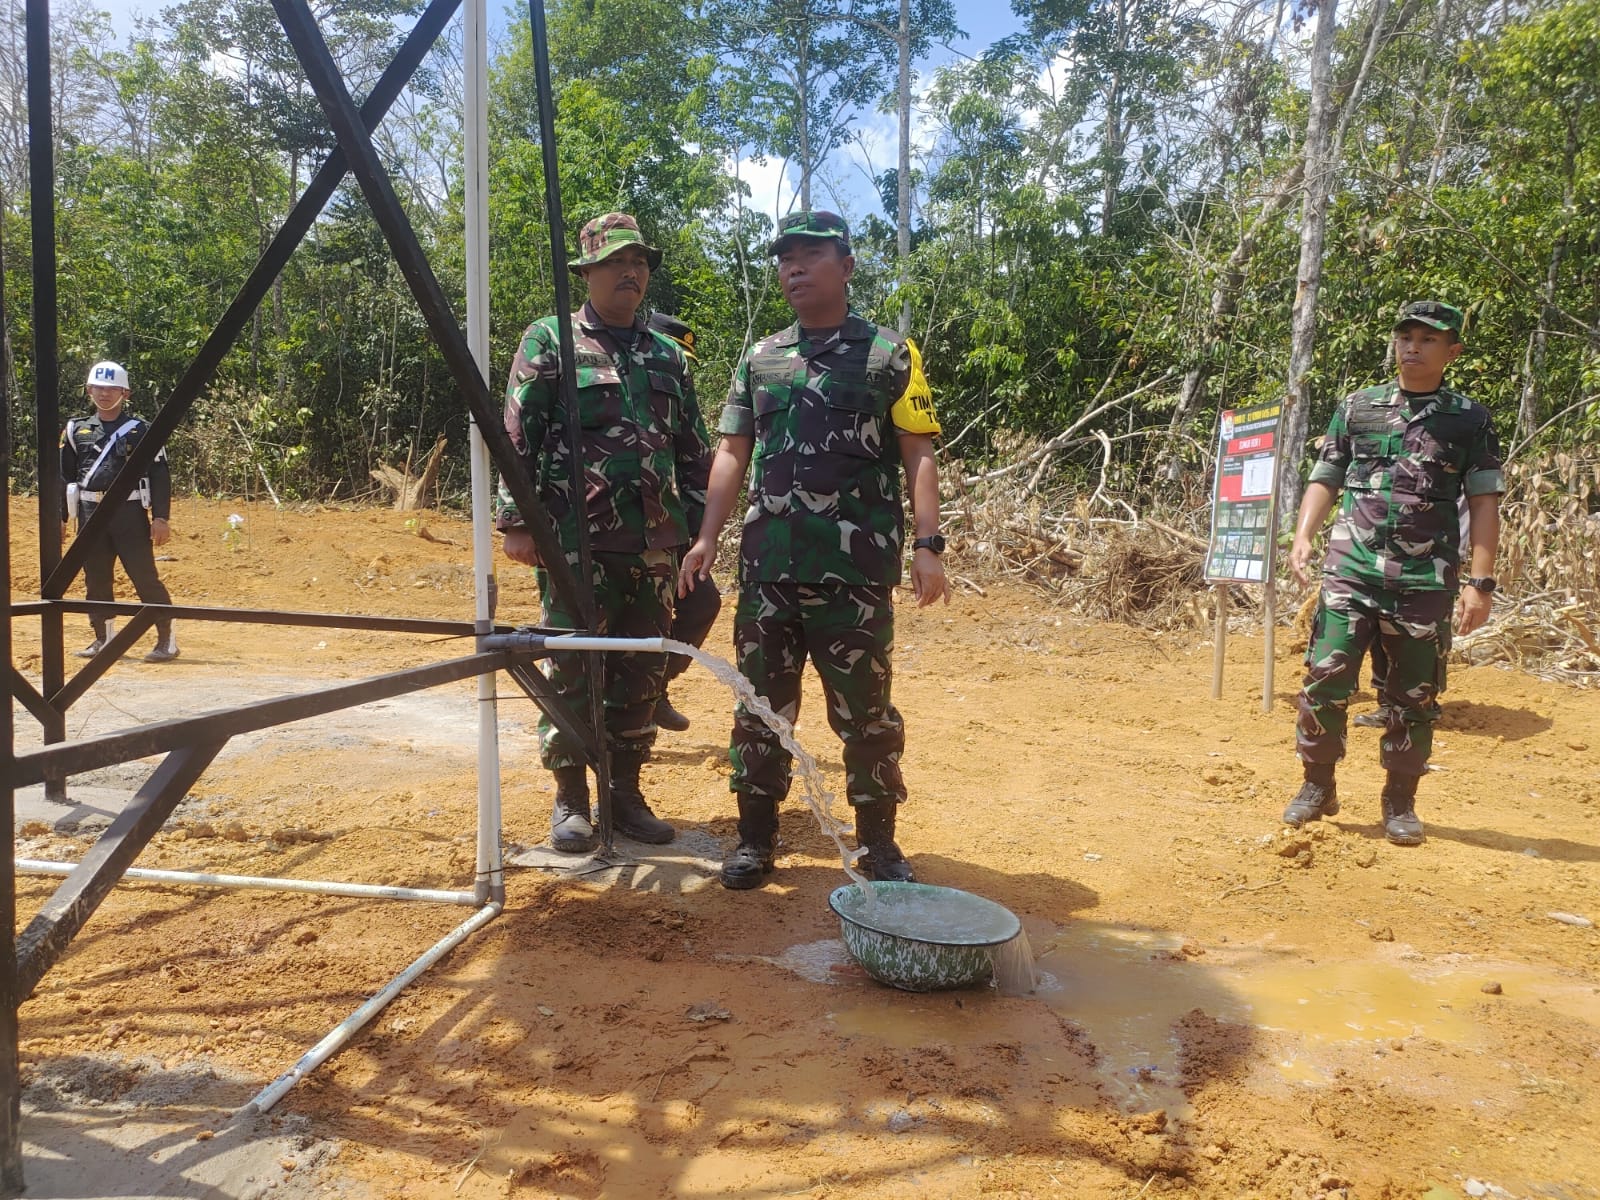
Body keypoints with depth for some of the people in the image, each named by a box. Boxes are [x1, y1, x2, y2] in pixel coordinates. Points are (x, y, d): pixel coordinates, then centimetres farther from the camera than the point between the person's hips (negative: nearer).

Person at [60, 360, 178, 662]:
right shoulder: (76, 430, 11)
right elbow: (64, 476, 14)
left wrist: (161, 517, -10)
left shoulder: (140, 429, 0)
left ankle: (167, 640, -2)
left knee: (145, 576, -7)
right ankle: (103, 638, 22)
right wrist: (60, 517, 9)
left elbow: (160, 475, -3)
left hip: (130, 512, -4)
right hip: (91, 513, 5)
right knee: (95, 578, 10)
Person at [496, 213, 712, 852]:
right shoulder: (549, 341, 2)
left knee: (642, 675, 9)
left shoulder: (668, 356, 16)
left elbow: (694, 451, 18)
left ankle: (626, 793, 21)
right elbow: (517, 439, -3)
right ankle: (570, 800, 13)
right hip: (576, 541, -4)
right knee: (571, 673, 0)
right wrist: (516, 521, -9)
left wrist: (696, 526, 12)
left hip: (654, 546, 5)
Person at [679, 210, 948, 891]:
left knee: (864, 707, 3)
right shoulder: (759, 359, 15)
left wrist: (927, 544, -13)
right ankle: (757, 835, 21)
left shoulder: (888, 354, 4)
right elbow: (732, 453, 14)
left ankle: (879, 842, 18)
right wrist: (707, 538, 4)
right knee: (761, 704, 8)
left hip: (854, 566, -4)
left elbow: (918, 455, -2)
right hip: (767, 562, 4)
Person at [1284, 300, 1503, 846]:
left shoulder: (1470, 420, 6)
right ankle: (1317, 786, 12)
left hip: (1426, 581, 0)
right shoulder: (1356, 407, 10)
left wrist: (1480, 582, -5)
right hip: (1351, 572, 1)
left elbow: (1484, 504, 3)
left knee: (1412, 698, 6)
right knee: (1325, 677, -5)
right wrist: (1303, 535, -5)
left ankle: (1400, 803, 21)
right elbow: (1324, 479, 12)